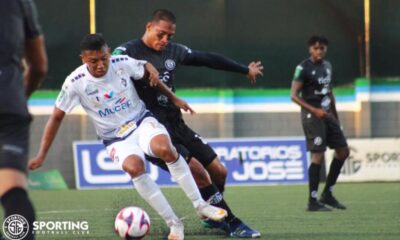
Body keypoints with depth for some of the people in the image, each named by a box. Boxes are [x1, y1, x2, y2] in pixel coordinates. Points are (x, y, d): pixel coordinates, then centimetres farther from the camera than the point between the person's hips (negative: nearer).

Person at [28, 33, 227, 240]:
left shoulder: (122, 63, -11)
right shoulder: (75, 83, -14)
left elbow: (147, 69, 10)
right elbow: (57, 117, -5)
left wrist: (172, 98, 13)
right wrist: (41, 156, -5)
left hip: (142, 121, 1)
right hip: (116, 138, -1)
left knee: (165, 149, -33)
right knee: (134, 167, -34)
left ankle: (200, 205, -19)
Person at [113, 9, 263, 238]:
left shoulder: (174, 51, 10)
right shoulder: (128, 52, -9)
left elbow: (208, 59, 20)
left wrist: (245, 69, 30)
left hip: (177, 125, 7)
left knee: (219, 171, 3)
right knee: (196, 169, -21)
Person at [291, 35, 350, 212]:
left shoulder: (327, 66, 13)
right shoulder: (303, 68, -10)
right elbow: (294, 95, -13)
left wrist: (335, 116, 21)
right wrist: (314, 110, -21)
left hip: (327, 114, 8)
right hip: (312, 116, -8)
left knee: (343, 151, 8)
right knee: (318, 156, -12)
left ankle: (327, 194, 17)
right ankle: (312, 202, -7)